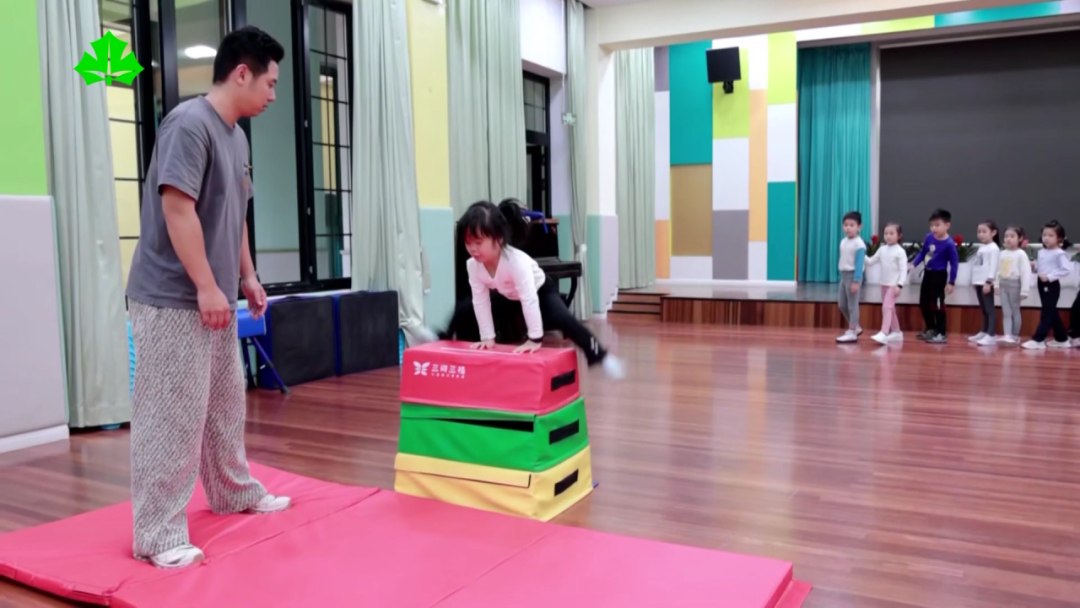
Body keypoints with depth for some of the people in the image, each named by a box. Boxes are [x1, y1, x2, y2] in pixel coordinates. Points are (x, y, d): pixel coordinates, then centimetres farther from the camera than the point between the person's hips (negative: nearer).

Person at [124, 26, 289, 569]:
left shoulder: (235, 136, 14)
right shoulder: (189, 124, -15)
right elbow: (177, 208, -20)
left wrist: (246, 278, 20)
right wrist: (206, 286, -19)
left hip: (216, 299, 9)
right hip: (173, 299, -9)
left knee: (225, 403, 18)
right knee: (172, 415, -4)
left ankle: (235, 493, 35)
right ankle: (158, 534, 7)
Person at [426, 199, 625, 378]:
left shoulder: (516, 261, -42)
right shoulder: (472, 264, -25)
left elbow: (530, 300, -43)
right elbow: (481, 301, -17)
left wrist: (534, 339, -42)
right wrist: (487, 337, -17)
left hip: (541, 291, -6)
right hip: (508, 296, 6)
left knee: (563, 320, -30)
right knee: (464, 310, 1)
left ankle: (599, 356, -19)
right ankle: (447, 340, 27)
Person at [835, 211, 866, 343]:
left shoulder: (859, 244, -15)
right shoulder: (843, 242, 10)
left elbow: (859, 264, -18)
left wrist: (856, 281, -22)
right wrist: (842, 275, 16)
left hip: (853, 275, -9)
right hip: (844, 275, 9)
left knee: (852, 305, -3)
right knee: (841, 304, 14)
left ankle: (851, 332, 3)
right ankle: (856, 328, 28)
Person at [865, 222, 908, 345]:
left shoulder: (900, 251, -10)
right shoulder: (882, 249, 8)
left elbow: (903, 269, -13)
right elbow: (870, 262, 12)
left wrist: (900, 285, -21)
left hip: (894, 284, -7)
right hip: (884, 284, 7)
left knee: (887, 307, -17)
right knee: (890, 308, 13)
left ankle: (883, 334, -23)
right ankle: (896, 332, 25)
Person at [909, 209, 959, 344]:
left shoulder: (949, 244, -21)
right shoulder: (929, 237, -3)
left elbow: (954, 264, -15)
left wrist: (951, 282, -14)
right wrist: (913, 265, 1)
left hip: (939, 275, -8)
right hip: (928, 273, 8)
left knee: (937, 305, -3)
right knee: (924, 303, 17)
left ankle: (941, 334, 7)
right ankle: (931, 329, 34)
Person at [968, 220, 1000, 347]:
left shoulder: (993, 248, -9)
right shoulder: (981, 247, 16)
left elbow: (993, 266, -16)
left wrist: (989, 282, -21)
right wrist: (974, 280, 17)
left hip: (986, 283, -9)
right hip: (979, 282, 9)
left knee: (990, 309, -9)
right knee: (984, 309, 14)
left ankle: (991, 335, -12)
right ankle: (984, 333, 21)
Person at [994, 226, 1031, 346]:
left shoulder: (1021, 254, -10)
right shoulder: (1003, 254, 9)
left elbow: (1026, 272, -13)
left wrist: (1024, 290, -17)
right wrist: (996, 284, 9)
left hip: (1015, 284, -6)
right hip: (1004, 284, 6)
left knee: (1015, 311, 4)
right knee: (1006, 312, 0)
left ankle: (1015, 336, 13)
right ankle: (1007, 335, -4)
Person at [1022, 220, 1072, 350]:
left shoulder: (1059, 253, -14)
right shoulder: (1041, 252, 9)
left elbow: (1067, 269, -22)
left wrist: (1050, 276, -24)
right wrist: (1033, 266, -5)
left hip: (1052, 285, -8)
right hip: (1042, 284, 8)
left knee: (1047, 313, -5)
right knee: (1052, 312, 15)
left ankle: (1038, 340, -5)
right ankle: (1062, 339, 26)